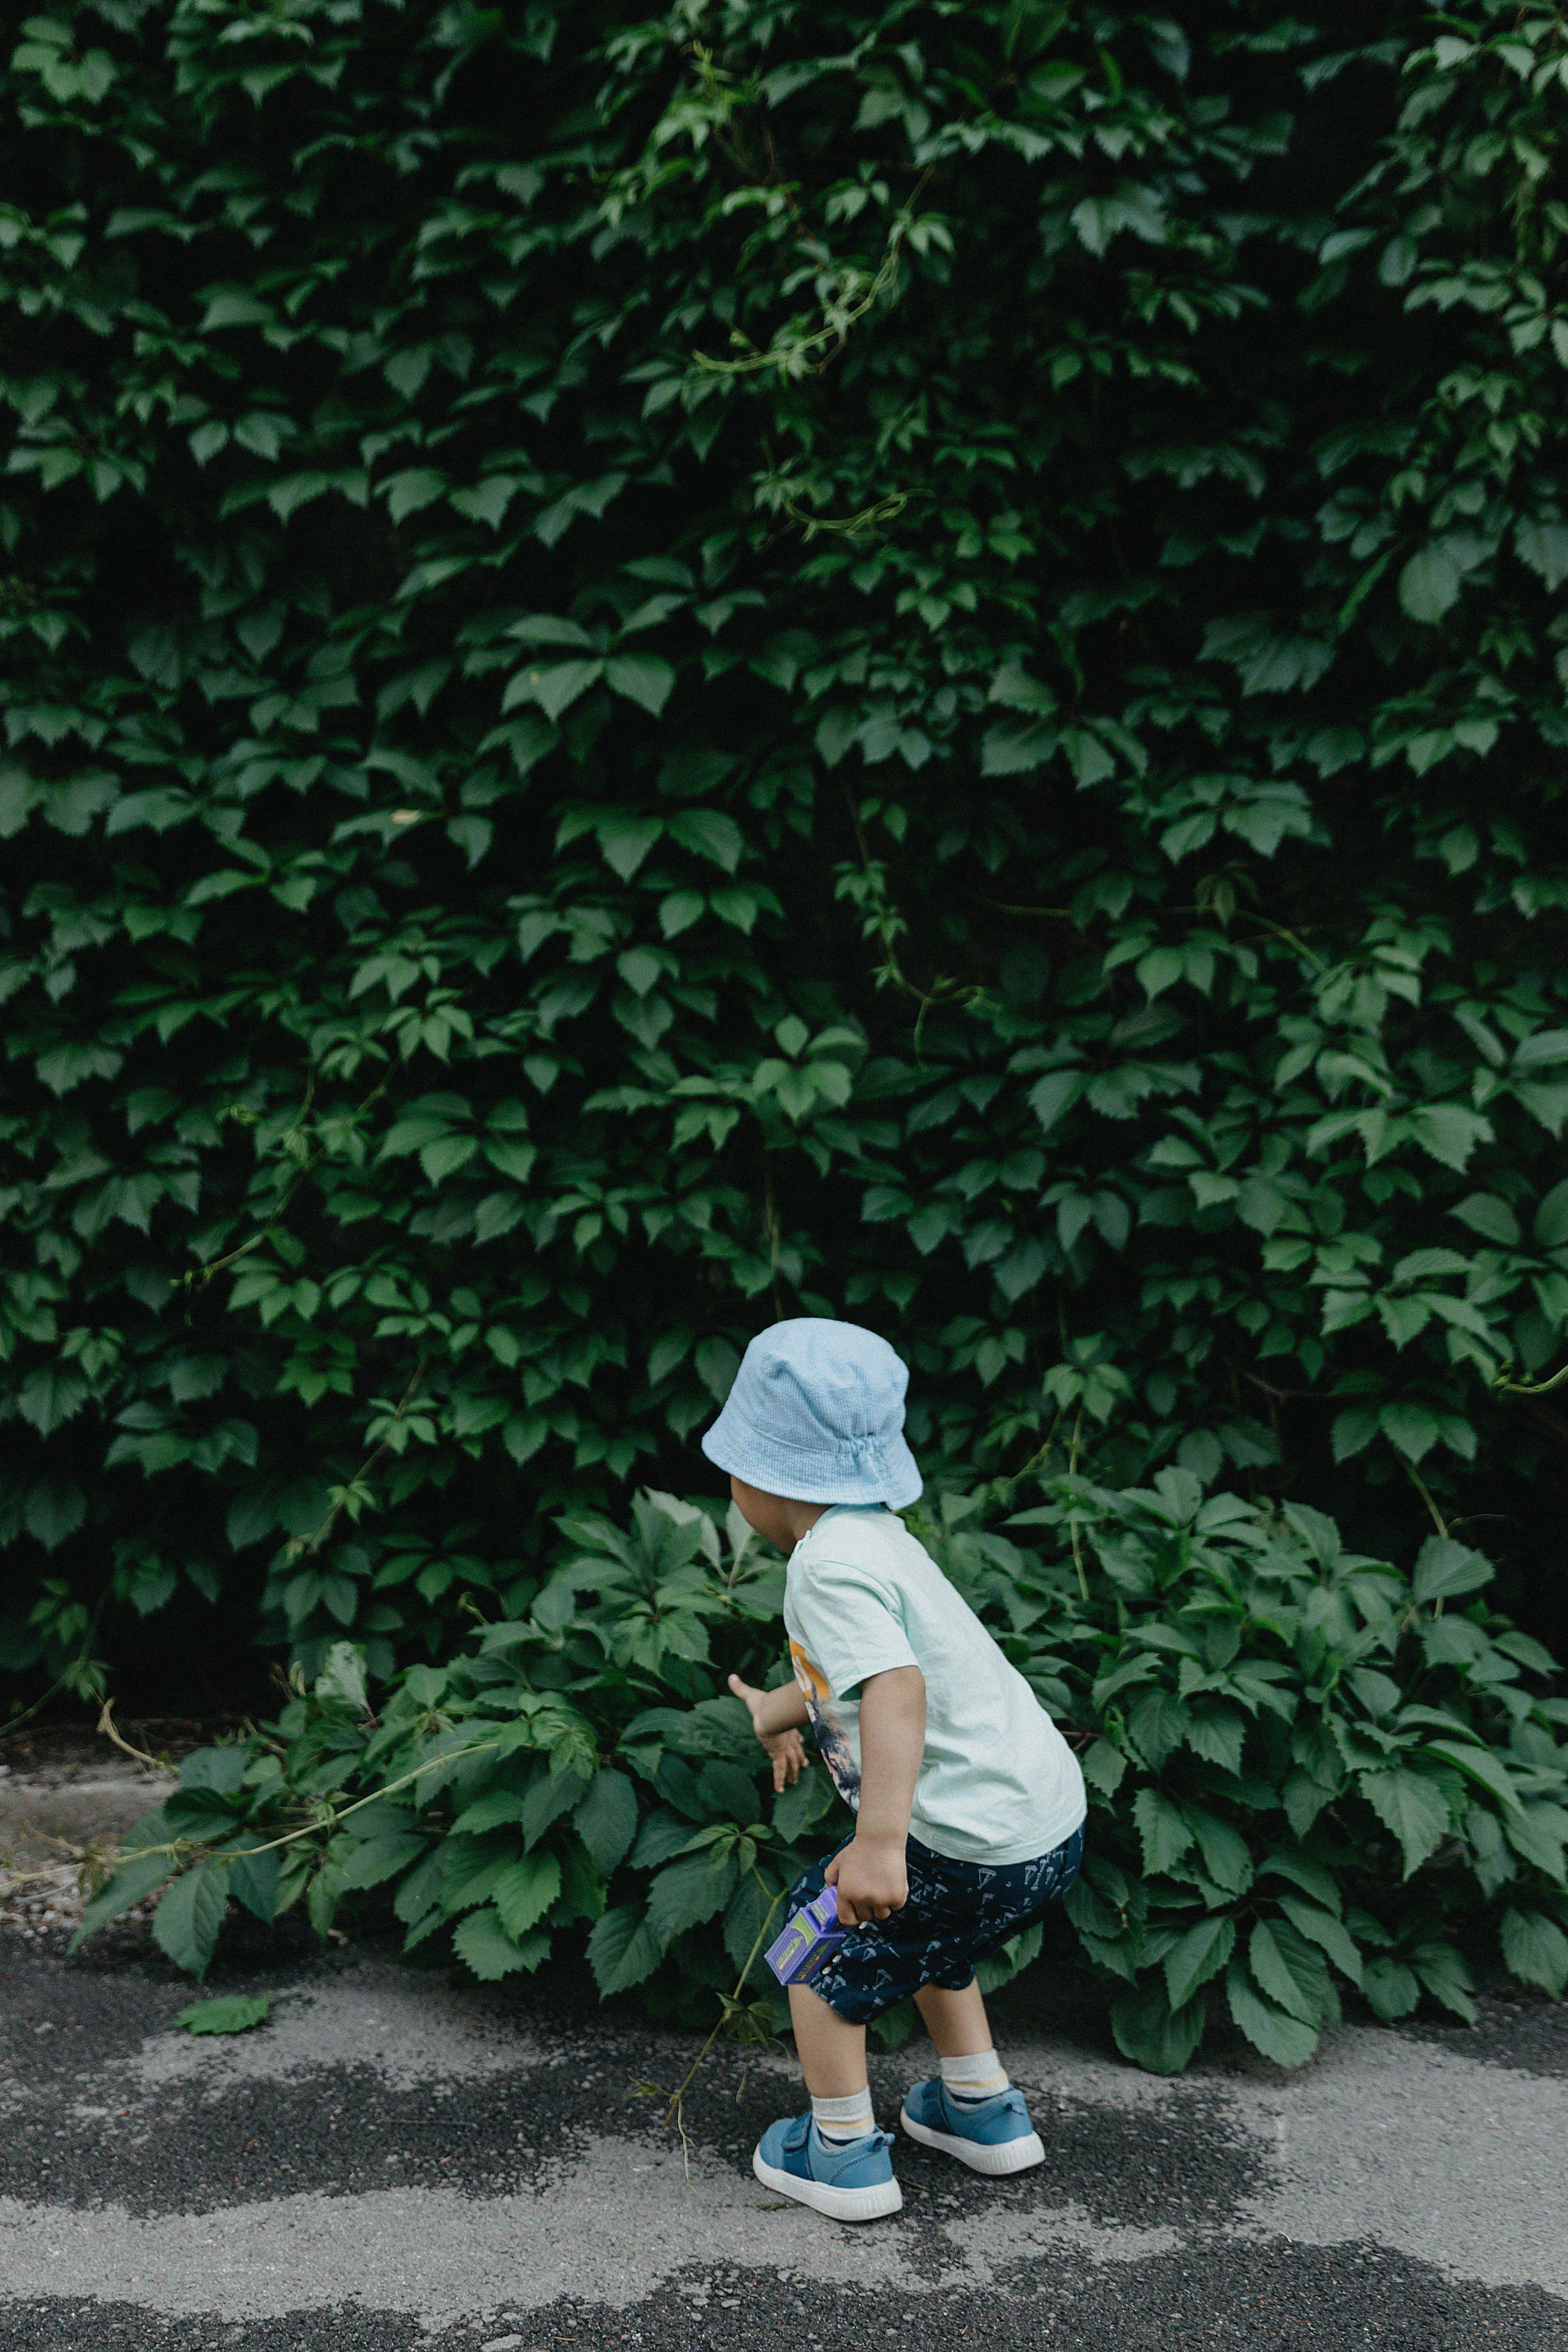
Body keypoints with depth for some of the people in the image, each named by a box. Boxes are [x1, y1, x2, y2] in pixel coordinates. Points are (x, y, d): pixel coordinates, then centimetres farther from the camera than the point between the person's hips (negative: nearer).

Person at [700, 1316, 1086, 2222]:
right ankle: (985, 2112, 44)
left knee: (826, 1947, 11)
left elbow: (895, 1688, -35)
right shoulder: (877, 1534, 11)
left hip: (978, 1842, -9)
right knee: (921, 1934, 34)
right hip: (1052, 1816, 9)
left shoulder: (830, 1565, -20)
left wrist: (879, 1842, -42)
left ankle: (844, 2155, 24)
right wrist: (787, 1705, 43)